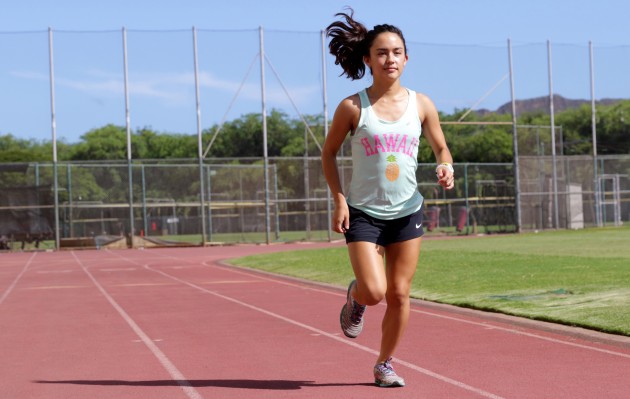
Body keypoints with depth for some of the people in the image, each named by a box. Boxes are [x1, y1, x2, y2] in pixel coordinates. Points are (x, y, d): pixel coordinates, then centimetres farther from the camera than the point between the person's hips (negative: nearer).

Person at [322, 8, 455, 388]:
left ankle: (385, 363, 25)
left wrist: (447, 168, -12)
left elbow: (441, 147, 11)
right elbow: (329, 153, 3)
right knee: (373, 292, -14)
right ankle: (355, 299, 24)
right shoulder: (353, 107, -8)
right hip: (363, 212, -3)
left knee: (399, 294, 5)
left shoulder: (421, 105, 0)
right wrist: (339, 200, -6)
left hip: (408, 212, 3)